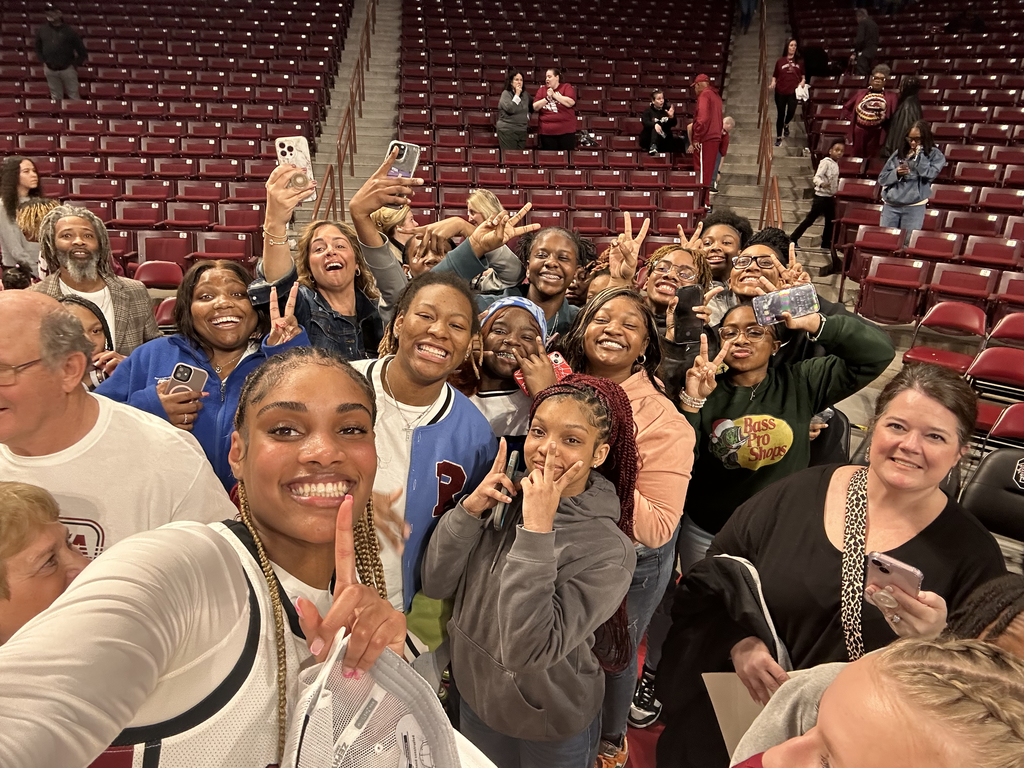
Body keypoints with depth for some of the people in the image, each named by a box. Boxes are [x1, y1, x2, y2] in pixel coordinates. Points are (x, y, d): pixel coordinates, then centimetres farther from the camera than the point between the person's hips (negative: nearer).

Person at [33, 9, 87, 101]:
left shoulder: (68, 31, -5)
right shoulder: (42, 30, 5)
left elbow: (82, 52, -1)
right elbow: (38, 48, 17)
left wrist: (75, 64, -3)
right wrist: (43, 61, 7)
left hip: (67, 69, -3)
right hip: (50, 70, 3)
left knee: (73, 96, 1)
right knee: (56, 98, 9)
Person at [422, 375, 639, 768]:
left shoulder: (609, 551, -25)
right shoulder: (503, 498, -13)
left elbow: (527, 649, -33)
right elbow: (436, 583, -11)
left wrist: (537, 529, -37)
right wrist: (470, 508, -24)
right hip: (475, 697, 4)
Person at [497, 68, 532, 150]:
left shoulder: (525, 94, 11)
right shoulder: (506, 93, -5)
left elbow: (531, 107, 29)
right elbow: (510, 109, -21)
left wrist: (528, 116, 14)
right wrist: (517, 94, -15)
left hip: (522, 131, 6)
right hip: (508, 131, -6)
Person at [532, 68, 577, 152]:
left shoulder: (566, 87, 5)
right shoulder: (542, 90, 13)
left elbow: (570, 103, -12)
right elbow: (535, 107, 3)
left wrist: (554, 95, -10)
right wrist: (547, 98, -10)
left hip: (565, 131, -2)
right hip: (546, 132, 2)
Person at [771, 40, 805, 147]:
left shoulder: (799, 60, 6)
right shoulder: (780, 60, 1)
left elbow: (803, 75, 14)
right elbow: (775, 75, 6)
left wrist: (803, 81, -6)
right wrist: (773, 83, -14)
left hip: (793, 91, 1)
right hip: (780, 91, -1)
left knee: (791, 112, -13)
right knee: (781, 115, 4)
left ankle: (786, 125, 25)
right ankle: (779, 138, 18)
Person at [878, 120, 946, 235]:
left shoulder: (935, 154, 4)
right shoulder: (899, 153, 10)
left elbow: (930, 174, -12)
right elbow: (881, 179, 9)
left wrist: (918, 155, -6)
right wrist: (896, 173, -10)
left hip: (914, 207, -3)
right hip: (890, 205, 3)